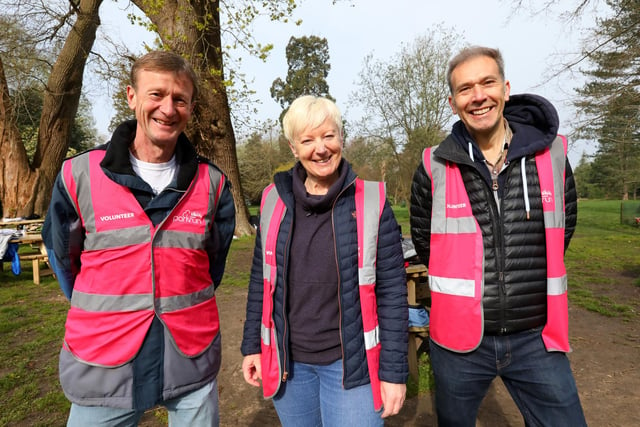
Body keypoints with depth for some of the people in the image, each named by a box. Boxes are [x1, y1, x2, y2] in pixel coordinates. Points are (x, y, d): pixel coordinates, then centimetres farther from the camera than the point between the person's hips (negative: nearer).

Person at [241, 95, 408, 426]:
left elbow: (392, 291, -9)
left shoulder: (371, 201, -11)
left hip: (351, 363, -3)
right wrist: (252, 345, 7)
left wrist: (394, 370, -8)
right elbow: (261, 278, 5)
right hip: (287, 361, 3)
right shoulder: (275, 199, -3)